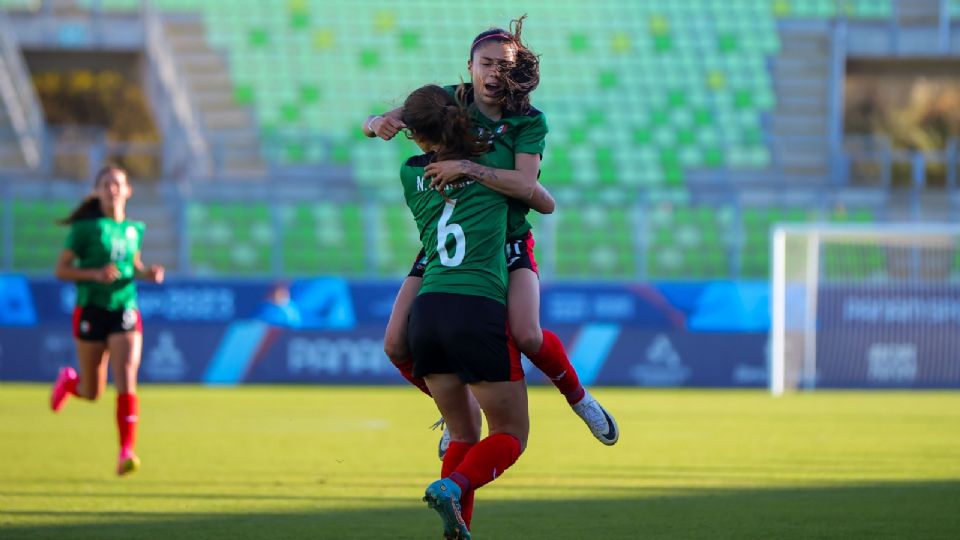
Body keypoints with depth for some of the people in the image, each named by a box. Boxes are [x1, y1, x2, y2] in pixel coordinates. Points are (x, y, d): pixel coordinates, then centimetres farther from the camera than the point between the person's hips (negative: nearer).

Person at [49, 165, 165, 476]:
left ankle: (127, 453, -17)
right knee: (92, 393, 8)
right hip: (92, 310, -2)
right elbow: (61, 270, -6)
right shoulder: (86, 228, -5)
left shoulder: (134, 229, 8)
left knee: (126, 380, -16)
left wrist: (147, 273, 2)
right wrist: (94, 274, -21)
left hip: (125, 311, 2)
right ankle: (69, 380, 45)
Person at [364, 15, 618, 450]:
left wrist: (467, 168, -33)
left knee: (528, 336, -26)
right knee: (397, 346, -7)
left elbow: (526, 185, -24)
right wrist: (379, 123, -25)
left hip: (507, 245, -3)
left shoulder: (529, 122, -8)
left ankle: (578, 396, 5)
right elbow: (373, 123, -1)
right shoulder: (448, 101, -2)